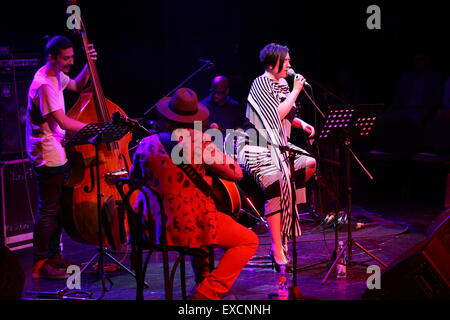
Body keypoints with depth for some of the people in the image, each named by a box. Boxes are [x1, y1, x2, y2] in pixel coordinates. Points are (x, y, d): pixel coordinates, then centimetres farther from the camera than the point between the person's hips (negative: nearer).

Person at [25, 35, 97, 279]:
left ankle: (54, 256, 28)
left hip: (56, 152, 10)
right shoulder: (44, 84, -22)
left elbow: (77, 86, 28)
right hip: (47, 155, -10)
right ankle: (40, 265, 1)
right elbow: (63, 122, -25)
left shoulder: (57, 76, 8)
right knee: (48, 211, -6)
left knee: (58, 207, 17)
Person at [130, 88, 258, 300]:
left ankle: (203, 279, 39)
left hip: (154, 227, 6)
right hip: (192, 226, -6)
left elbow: (134, 179, 17)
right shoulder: (199, 141, -13)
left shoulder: (146, 144, 1)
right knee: (249, 240, 12)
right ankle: (208, 292, 0)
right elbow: (236, 172, -7)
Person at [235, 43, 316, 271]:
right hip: (258, 148, -9)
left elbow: (287, 115, 24)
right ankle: (278, 251, -29)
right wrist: (295, 91, -10)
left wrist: (302, 124, 5)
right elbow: (278, 114, -19)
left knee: (310, 164, -1)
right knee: (275, 185, -27)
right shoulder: (261, 83, -10)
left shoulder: (281, 83, 15)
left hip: (278, 146, 9)